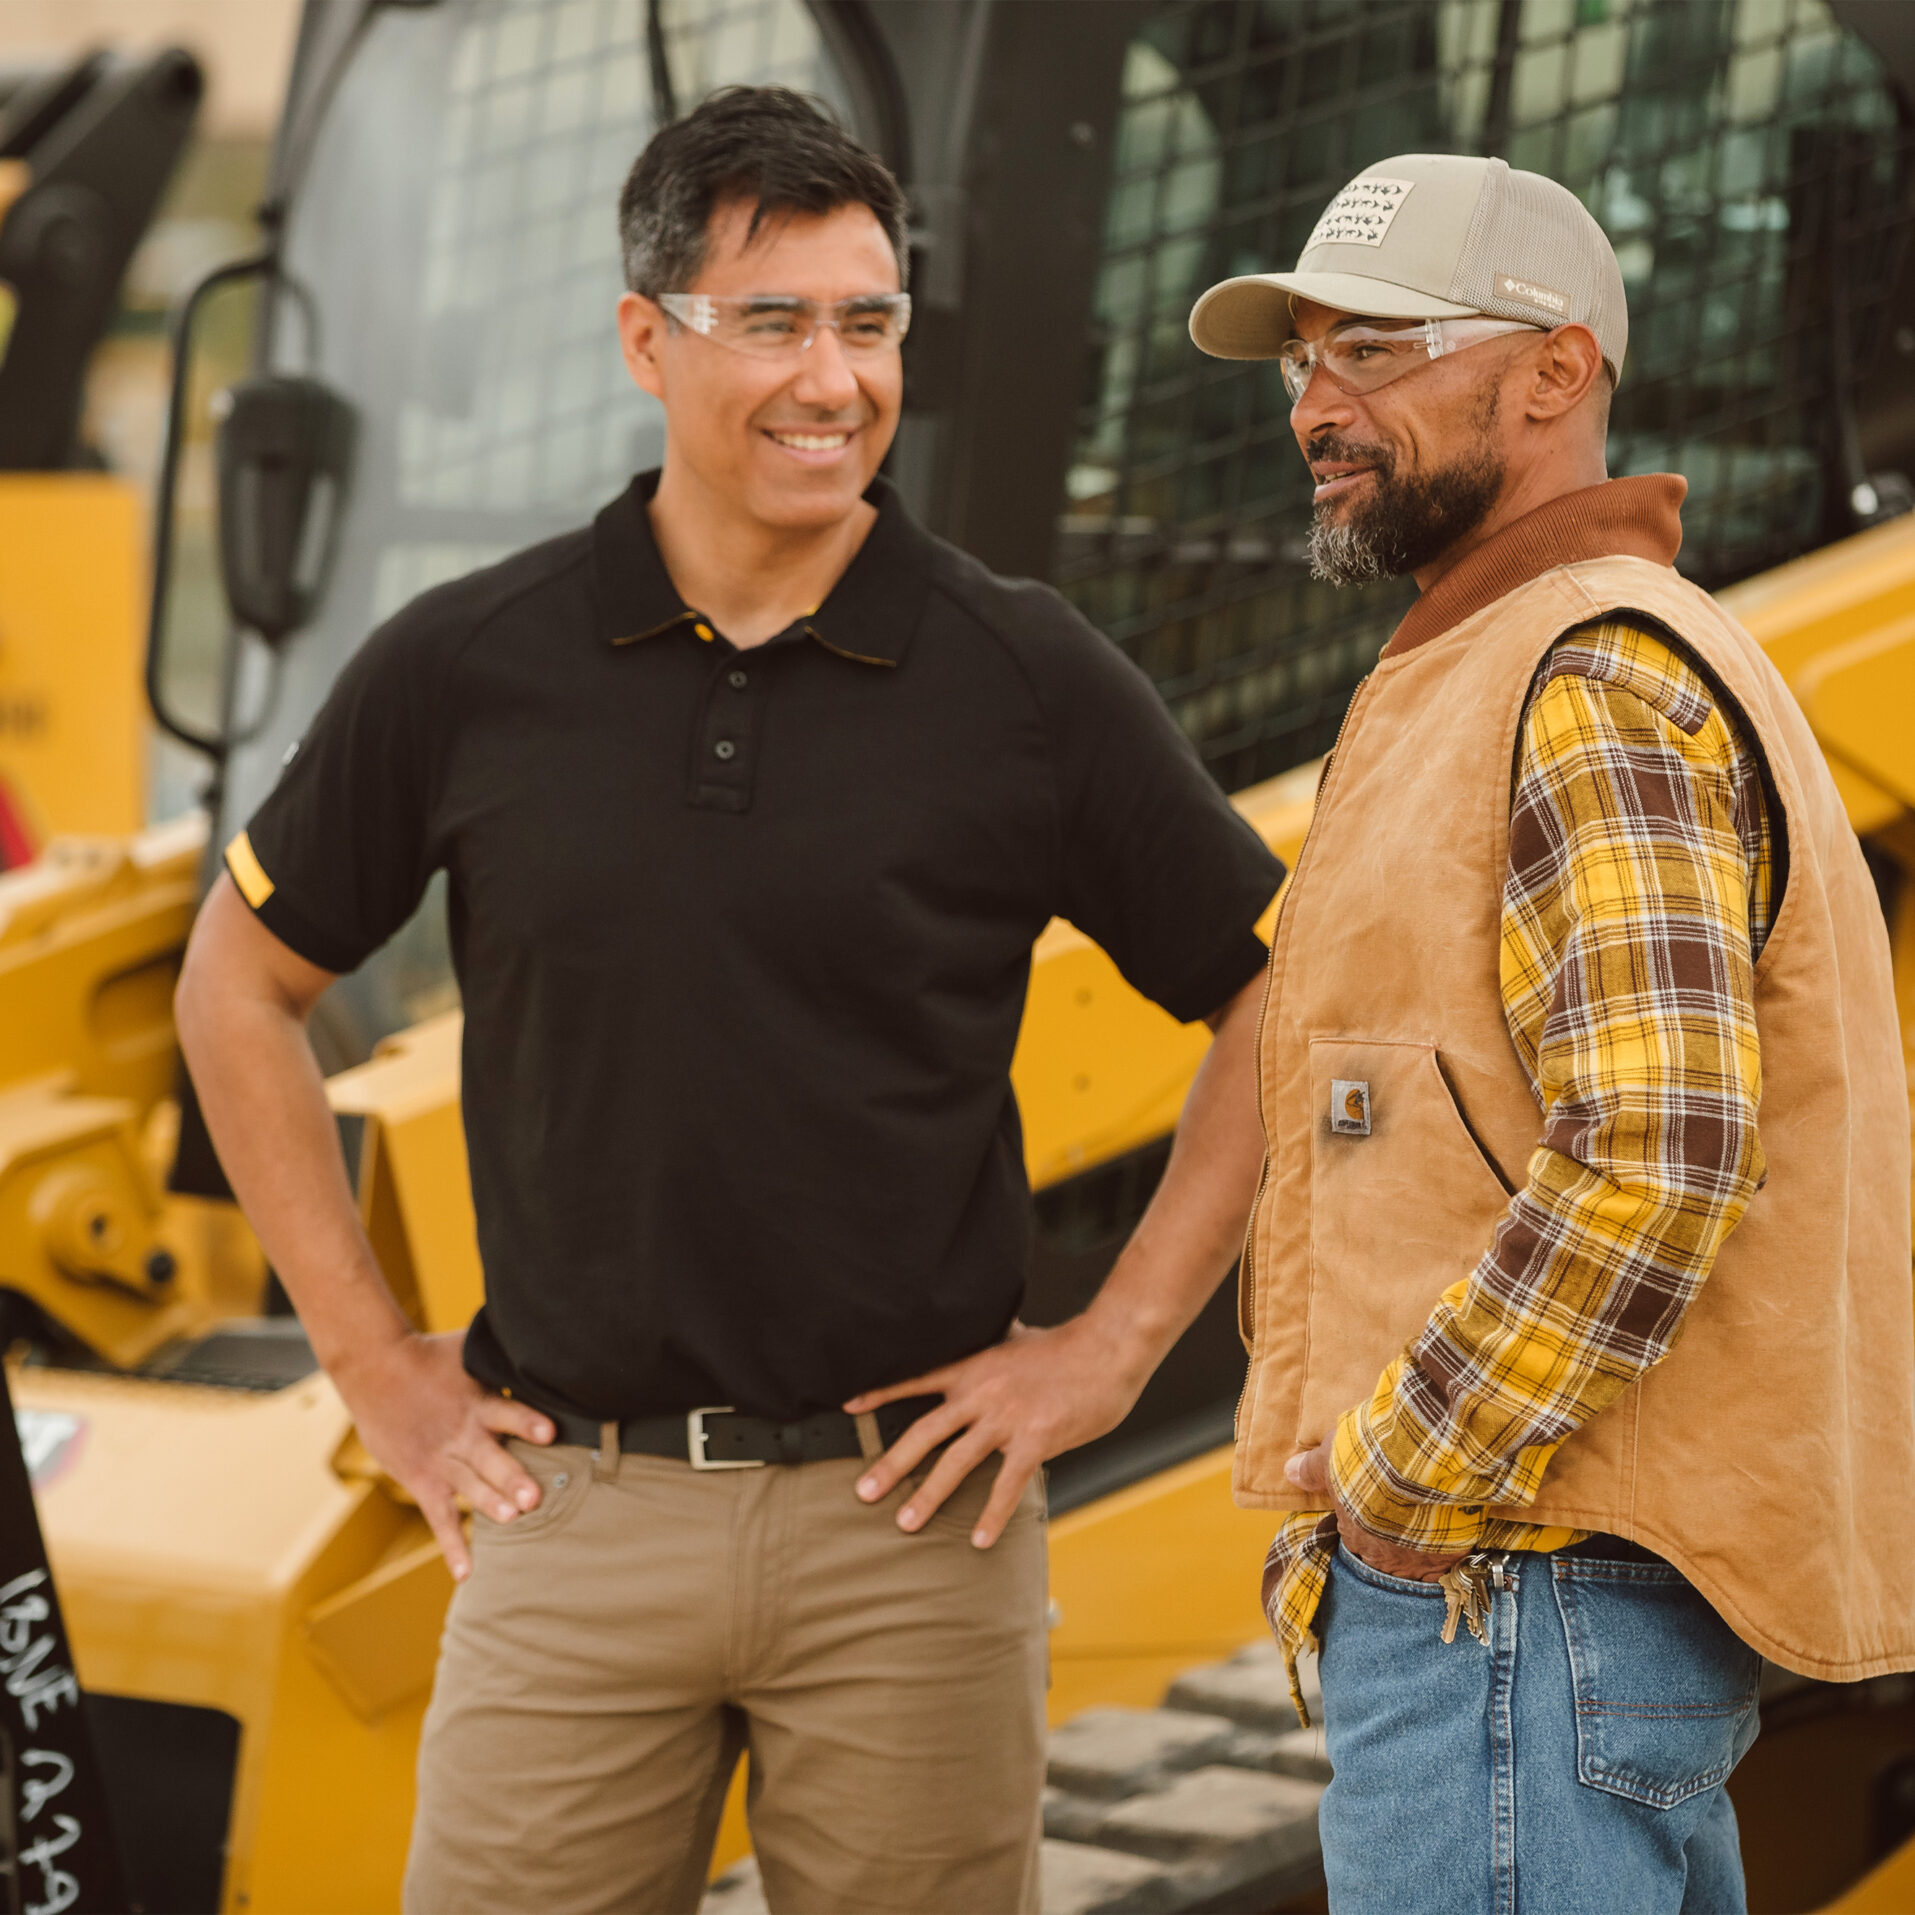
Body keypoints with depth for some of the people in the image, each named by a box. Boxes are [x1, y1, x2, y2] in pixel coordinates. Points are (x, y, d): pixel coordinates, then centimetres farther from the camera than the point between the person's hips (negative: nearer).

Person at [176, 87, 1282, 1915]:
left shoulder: (1028, 678, -1)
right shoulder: (466, 667, 2)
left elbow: (1281, 1003, 6)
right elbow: (240, 984, 13)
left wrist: (1112, 1347, 1)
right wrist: (370, 1357, 9)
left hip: (908, 1509, -1)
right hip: (572, 1506, 1)